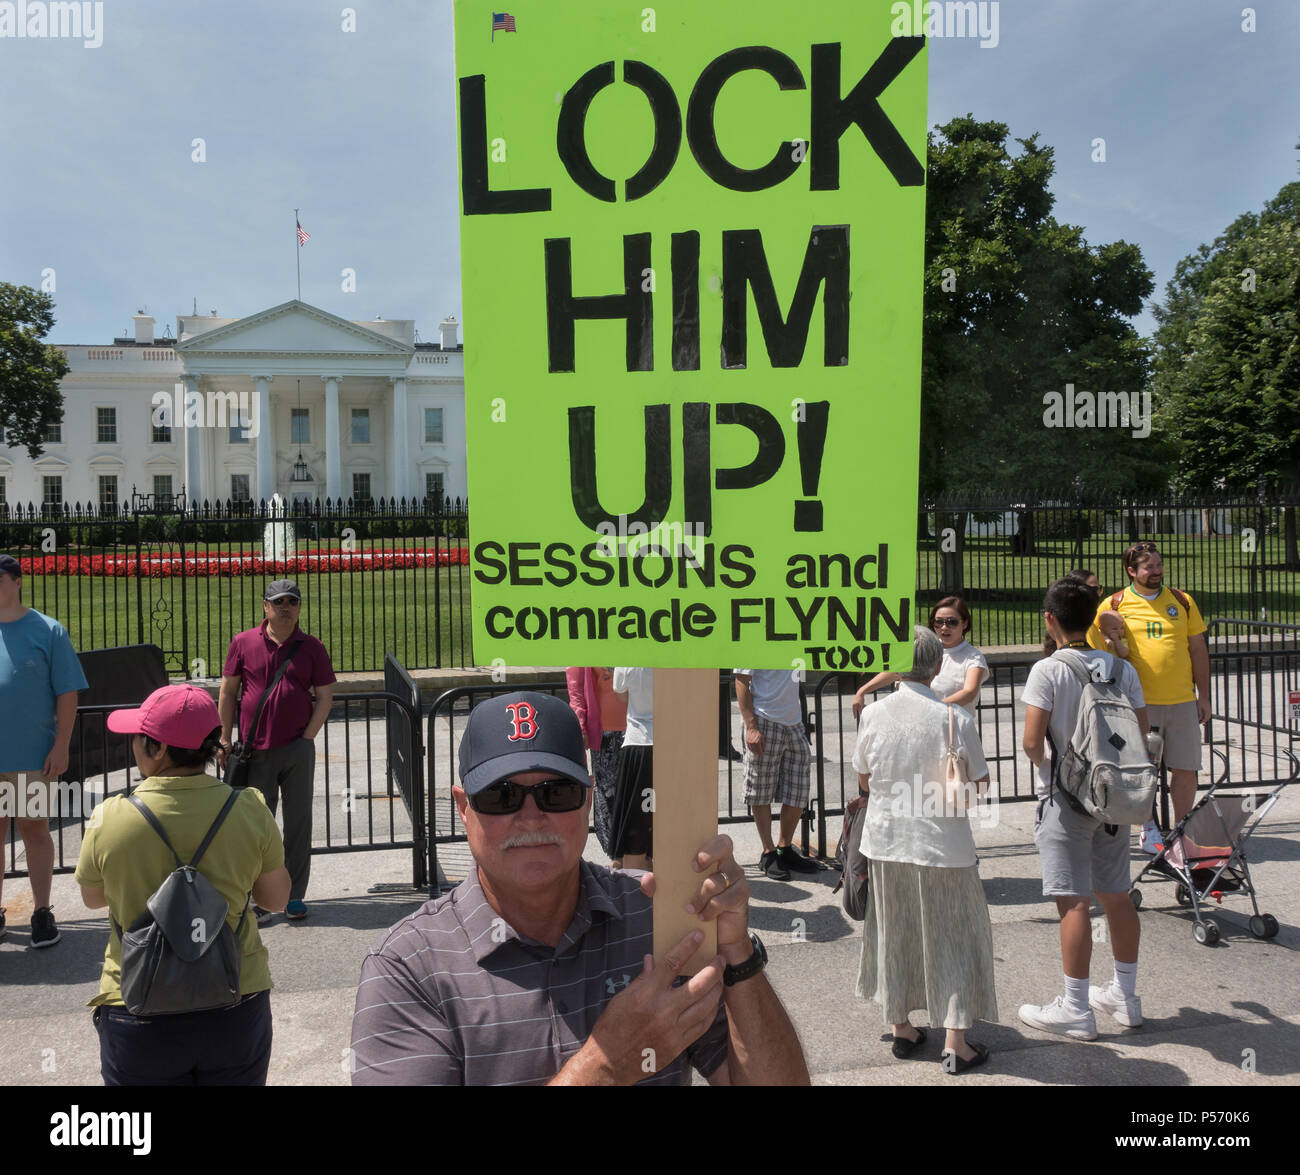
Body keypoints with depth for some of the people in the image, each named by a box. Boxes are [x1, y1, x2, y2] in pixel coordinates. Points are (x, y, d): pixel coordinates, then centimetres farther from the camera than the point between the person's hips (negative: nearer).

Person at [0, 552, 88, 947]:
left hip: (32, 756, -3)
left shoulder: (47, 631, -3)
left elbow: (67, 693, -3)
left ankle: (42, 912, 18)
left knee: (34, 830, 6)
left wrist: (61, 746, -8)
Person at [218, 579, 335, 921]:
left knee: (298, 822, 6)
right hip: (256, 751, 0)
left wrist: (307, 737, -5)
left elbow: (325, 697, 4)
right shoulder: (243, 643, 3)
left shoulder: (311, 648, 3)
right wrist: (225, 739, 3)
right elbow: (227, 691, 7)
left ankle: (294, 896, 18)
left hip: (298, 750, 1)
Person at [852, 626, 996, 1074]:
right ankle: (955, 1042, 14)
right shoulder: (955, 718, -16)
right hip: (942, 844, -3)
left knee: (894, 933, 17)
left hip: (886, 840, 3)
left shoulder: (873, 714, -8)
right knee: (951, 936, 11)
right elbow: (980, 782, -6)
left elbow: (864, 780, 4)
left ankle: (901, 1028, 30)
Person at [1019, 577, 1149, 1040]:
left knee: (1073, 901, -1)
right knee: (1116, 896, 16)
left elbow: (1031, 741, -18)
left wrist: (1045, 765, 3)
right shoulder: (1121, 668, 1)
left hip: (1066, 797, -6)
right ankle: (1125, 995, 29)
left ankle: (1076, 1009, 7)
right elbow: (1142, 733, 4)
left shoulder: (1048, 670, -14)